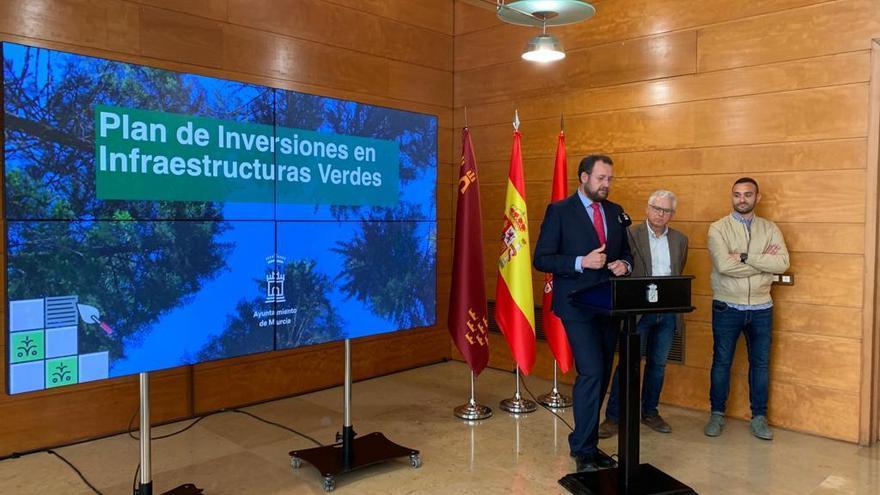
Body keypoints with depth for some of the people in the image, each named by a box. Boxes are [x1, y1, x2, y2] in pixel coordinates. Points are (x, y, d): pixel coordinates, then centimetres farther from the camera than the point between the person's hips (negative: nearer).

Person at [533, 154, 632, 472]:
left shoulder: (615, 212, 11)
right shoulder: (559, 211, -6)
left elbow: (626, 253, 20)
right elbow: (542, 259, -9)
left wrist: (624, 264, -3)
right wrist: (582, 262, -20)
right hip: (577, 306, -6)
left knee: (602, 376, 11)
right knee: (591, 373, -13)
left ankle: (587, 442, 26)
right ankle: (583, 449, 3)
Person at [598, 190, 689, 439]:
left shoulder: (680, 240, 9)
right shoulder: (630, 234, -6)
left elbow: (679, 274, 17)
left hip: (668, 312, 5)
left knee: (658, 363, 13)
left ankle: (650, 412, 28)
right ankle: (613, 417, 7)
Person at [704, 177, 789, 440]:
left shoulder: (770, 229, 3)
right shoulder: (718, 228, -6)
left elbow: (783, 263, -13)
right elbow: (724, 265, -20)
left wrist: (745, 256, -20)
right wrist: (763, 262, -13)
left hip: (761, 308, 3)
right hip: (727, 307, -2)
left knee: (760, 362, 10)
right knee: (722, 361, 8)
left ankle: (759, 417, 24)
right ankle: (717, 414, 22)